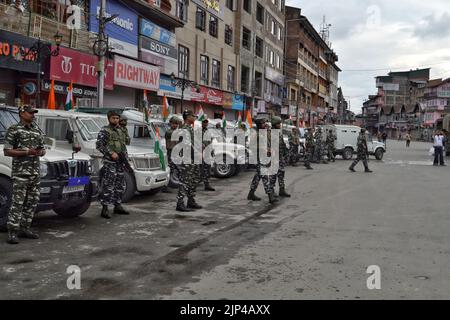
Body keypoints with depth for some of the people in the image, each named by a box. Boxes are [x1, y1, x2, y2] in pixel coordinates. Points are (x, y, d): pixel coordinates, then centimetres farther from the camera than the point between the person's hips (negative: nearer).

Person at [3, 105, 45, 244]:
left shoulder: (37, 130, 16)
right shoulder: (13, 130, -2)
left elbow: (42, 149, 22)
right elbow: (7, 151, -7)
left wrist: (41, 152, -2)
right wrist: (27, 152, -15)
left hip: (35, 172, 6)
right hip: (20, 172, -6)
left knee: (32, 202, 8)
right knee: (17, 203, -8)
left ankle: (25, 228, 18)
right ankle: (12, 232, -4)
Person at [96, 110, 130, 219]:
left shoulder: (120, 130, 18)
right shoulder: (104, 131, -4)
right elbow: (99, 145, -11)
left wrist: (126, 159, 15)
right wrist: (111, 153, -18)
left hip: (120, 162, 8)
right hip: (109, 162, -8)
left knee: (120, 185, 12)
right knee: (108, 186, -9)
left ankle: (118, 206, 23)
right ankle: (105, 209, -6)